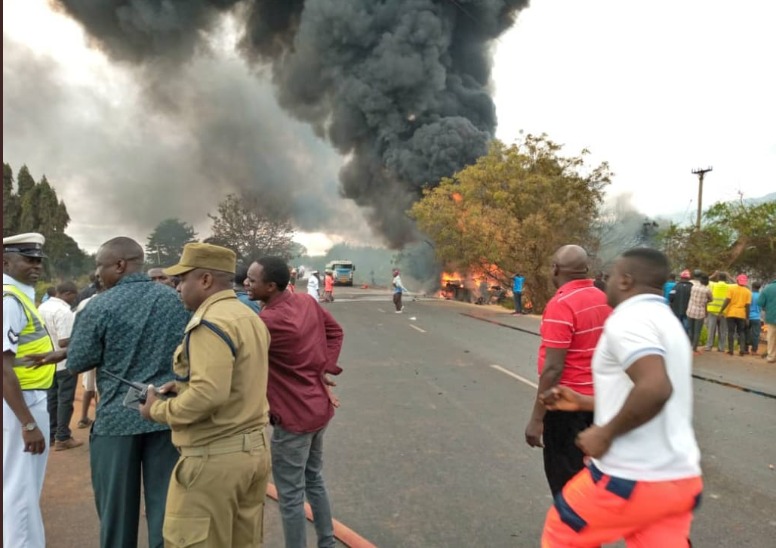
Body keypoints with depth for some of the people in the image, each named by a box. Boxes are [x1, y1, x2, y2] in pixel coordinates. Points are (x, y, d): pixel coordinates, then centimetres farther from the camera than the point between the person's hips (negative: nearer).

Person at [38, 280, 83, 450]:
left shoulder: (42, 307, 5)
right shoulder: (64, 311, -24)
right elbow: (64, 342, -28)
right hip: (64, 363, -8)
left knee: (51, 399, 16)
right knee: (65, 400, 1)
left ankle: (51, 435, 24)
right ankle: (62, 438, 7)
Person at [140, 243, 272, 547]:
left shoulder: (209, 324, -18)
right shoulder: (249, 316, 11)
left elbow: (209, 395, -27)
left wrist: (158, 410, -12)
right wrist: (185, 386, 11)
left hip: (214, 458, -9)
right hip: (255, 449, 9)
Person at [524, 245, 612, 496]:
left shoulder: (561, 304, -22)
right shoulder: (602, 299, 4)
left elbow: (552, 369, -25)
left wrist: (536, 418, -19)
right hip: (595, 398, 8)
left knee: (564, 477, 6)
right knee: (585, 471, 21)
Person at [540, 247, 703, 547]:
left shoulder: (628, 319, -15)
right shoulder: (668, 322, 15)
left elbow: (656, 389, -32)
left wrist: (605, 433, -19)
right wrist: (583, 402, 27)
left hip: (633, 479, -8)